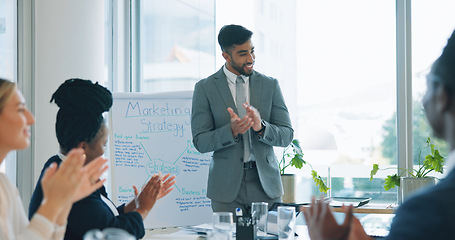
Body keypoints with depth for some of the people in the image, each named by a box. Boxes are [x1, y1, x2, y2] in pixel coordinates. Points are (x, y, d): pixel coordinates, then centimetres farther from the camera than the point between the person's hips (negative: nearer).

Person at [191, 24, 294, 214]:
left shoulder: (270, 85, 6)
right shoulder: (205, 88, 1)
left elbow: (287, 136, 3)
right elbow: (200, 142, -4)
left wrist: (261, 126, -18)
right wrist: (231, 130, -22)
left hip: (265, 184, 2)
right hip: (227, 184, -1)